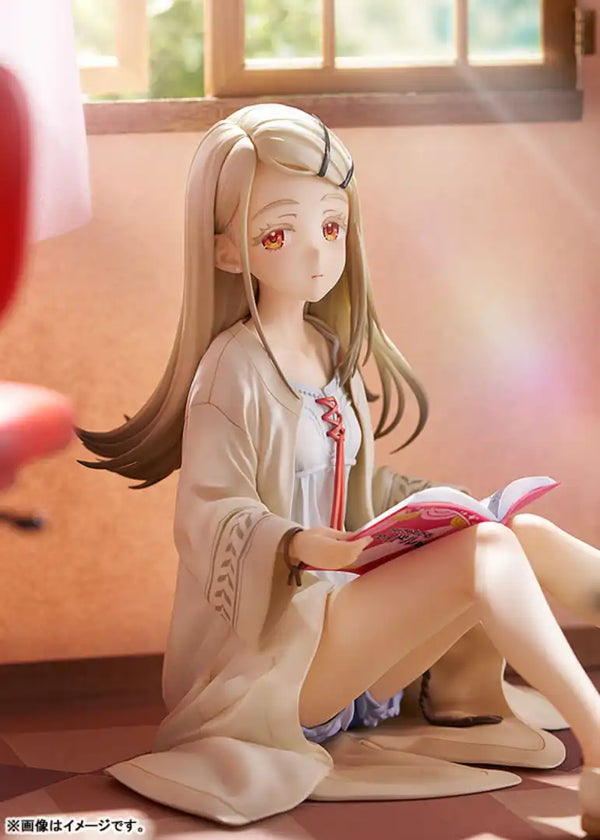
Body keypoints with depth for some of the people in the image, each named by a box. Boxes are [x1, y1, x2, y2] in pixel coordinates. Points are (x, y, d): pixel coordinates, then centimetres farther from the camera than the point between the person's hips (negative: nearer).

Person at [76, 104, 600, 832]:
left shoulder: (333, 352, 13)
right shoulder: (232, 369, -12)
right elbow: (208, 516, -20)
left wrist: (416, 524, 6)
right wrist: (296, 546, -36)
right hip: (266, 653, -8)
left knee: (529, 537, -8)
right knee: (487, 551, -25)